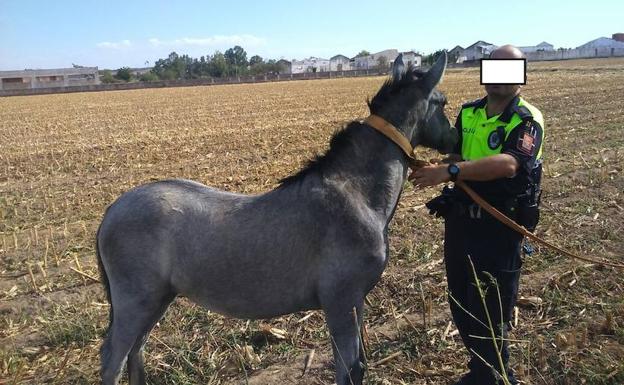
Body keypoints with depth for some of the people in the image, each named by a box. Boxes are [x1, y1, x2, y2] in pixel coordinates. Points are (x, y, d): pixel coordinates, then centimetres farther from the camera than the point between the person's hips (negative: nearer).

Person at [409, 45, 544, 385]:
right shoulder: (468, 113, 8)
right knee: (461, 306, 18)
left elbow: (509, 164, -30)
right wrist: (434, 170, -13)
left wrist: (450, 171, -39)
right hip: (459, 222, 7)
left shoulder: (527, 119, -12)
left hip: (500, 228, -6)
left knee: (491, 313, 4)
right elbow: (454, 158, 9)